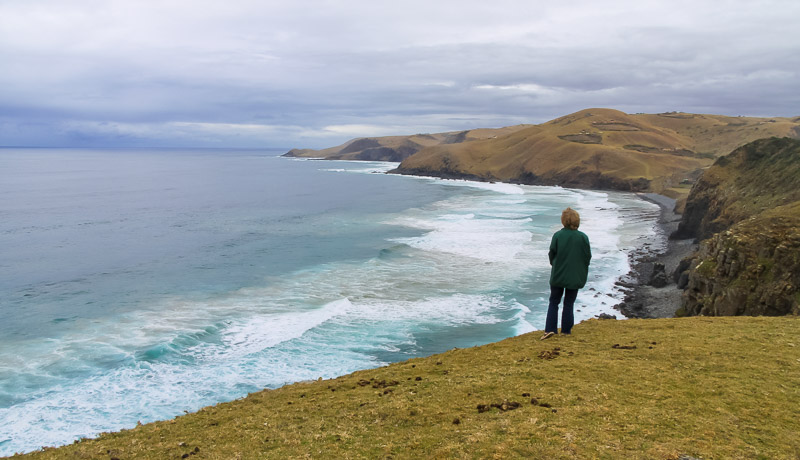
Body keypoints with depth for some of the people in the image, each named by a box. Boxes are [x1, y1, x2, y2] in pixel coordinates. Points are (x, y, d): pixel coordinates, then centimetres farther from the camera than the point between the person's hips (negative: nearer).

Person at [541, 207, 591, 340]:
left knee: (554, 302, 11)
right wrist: (582, 272, 14)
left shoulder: (557, 235, -12)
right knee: (569, 303, 11)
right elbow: (588, 256, -2)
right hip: (575, 277, 1)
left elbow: (551, 254, -4)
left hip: (558, 274, -1)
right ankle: (566, 330, 17)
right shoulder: (583, 237, -9)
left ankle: (550, 329, 2)